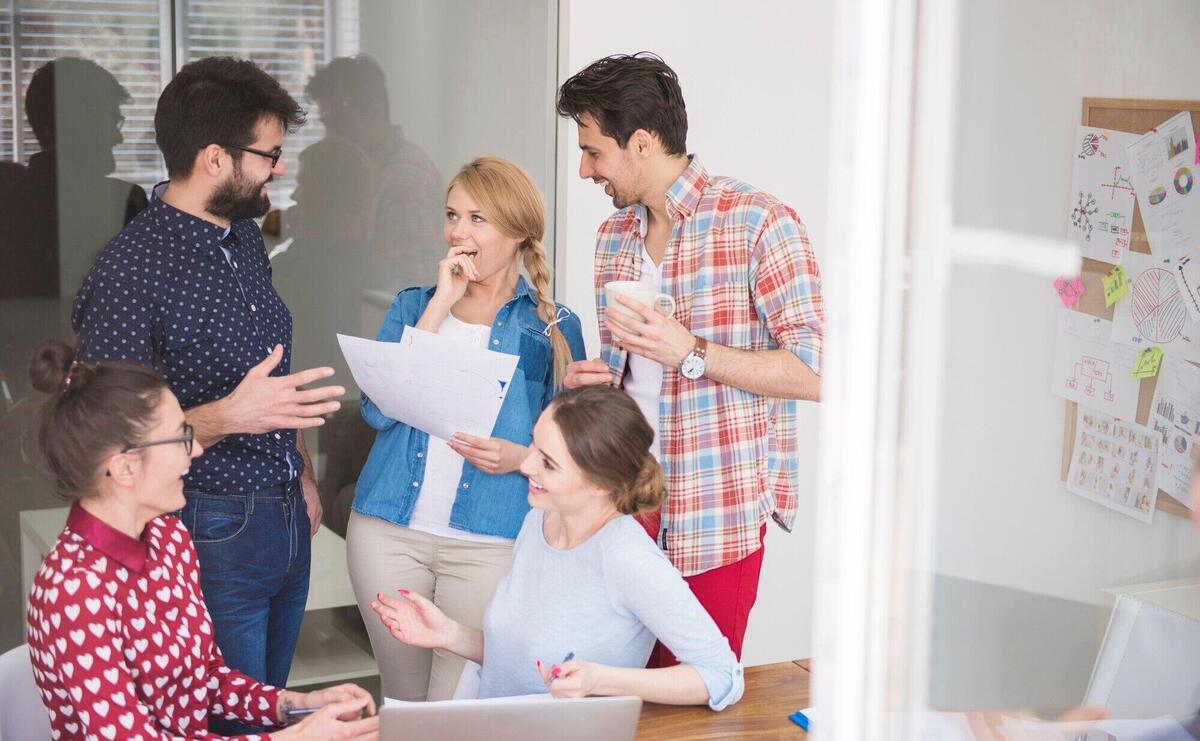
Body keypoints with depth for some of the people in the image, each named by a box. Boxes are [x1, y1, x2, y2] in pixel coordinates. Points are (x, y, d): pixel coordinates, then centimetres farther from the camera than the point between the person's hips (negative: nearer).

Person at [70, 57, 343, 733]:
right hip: (213, 531, -8)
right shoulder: (132, 271, -19)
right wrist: (228, 416, -31)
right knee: (231, 723, 3)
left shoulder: (245, 236, 8)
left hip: (285, 518, 8)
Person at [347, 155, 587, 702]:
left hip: (491, 543, -2)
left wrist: (519, 457, -16)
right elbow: (379, 411, -6)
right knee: (401, 703, 14)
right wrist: (441, 305, -8)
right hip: (389, 530, 2)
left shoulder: (553, 328, 3)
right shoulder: (413, 305, 9)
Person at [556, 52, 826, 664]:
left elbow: (815, 373, -14)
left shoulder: (757, 223, -9)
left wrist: (691, 352, -21)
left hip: (715, 518, -6)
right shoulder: (614, 235, 14)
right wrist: (593, 383, 3)